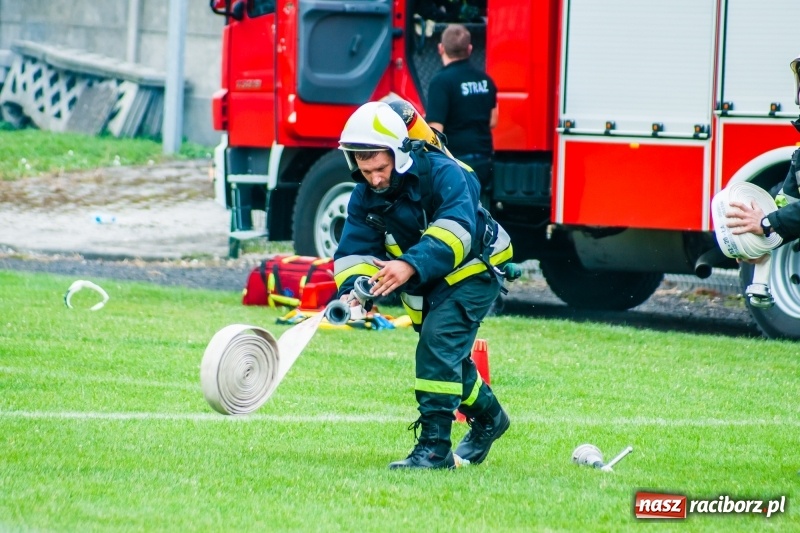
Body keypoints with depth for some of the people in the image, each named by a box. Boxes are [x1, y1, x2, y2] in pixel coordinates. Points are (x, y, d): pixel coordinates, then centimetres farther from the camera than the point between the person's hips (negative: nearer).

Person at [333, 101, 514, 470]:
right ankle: (488, 418, 45)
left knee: (438, 339, -25)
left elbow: (456, 232, -43)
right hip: (425, 287, 7)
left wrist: (411, 265, -58)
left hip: (472, 273, -7)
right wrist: (353, 290, -35)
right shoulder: (365, 197, -9)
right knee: (447, 359, 16)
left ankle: (434, 447, -26)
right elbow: (355, 250, -13)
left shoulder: (443, 175, -29)